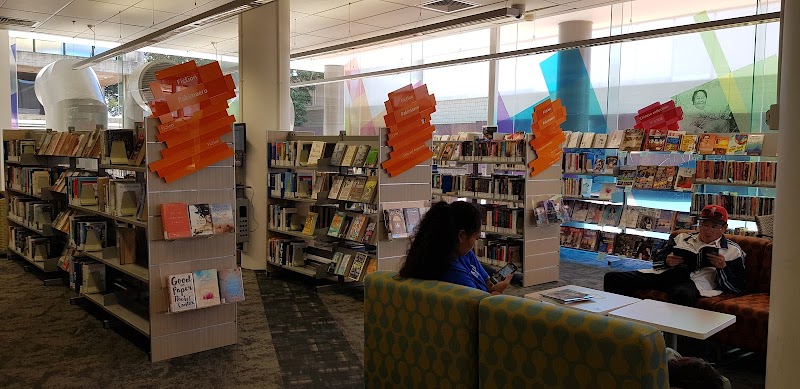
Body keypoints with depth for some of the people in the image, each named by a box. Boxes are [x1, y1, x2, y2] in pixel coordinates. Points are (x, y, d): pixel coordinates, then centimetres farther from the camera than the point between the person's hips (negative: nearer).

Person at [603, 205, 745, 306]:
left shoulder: (733, 251, 17)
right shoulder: (682, 238, 27)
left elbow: (737, 288, 9)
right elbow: (656, 260, 23)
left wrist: (722, 267, -8)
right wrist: (666, 261, -1)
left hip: (695, 281, -4)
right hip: (666, 272, 4)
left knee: (682, 295, -46)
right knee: (612, 278, -15)